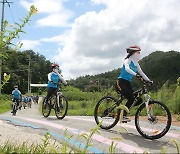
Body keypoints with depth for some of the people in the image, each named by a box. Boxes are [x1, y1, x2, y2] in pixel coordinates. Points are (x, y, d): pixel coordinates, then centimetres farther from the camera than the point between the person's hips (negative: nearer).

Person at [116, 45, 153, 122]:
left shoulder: (136, 64, 14)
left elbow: (141, 73, 14)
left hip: (127, 83, 8)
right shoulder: (128, 60, -9)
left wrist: (148, 80, 2)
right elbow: (127, 69, -29)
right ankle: (123, 115, -9)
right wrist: (136, 74, -43)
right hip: (121, 82, -8)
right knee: (131, 98, -22)